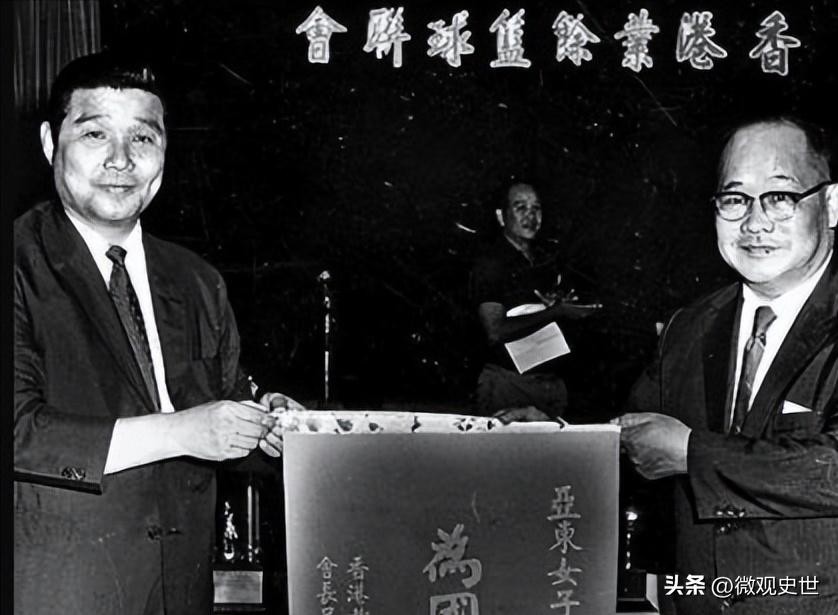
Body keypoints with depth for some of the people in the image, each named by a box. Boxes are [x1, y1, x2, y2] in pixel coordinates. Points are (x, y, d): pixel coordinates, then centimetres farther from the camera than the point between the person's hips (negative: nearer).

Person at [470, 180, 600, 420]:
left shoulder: (548, 254, 11)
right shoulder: (489, 263, -7)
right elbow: (495, 332, -18)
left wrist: (560, 305, -1)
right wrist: (554, 312, -19)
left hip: (552, 380, 6)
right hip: (508, 381, -6)